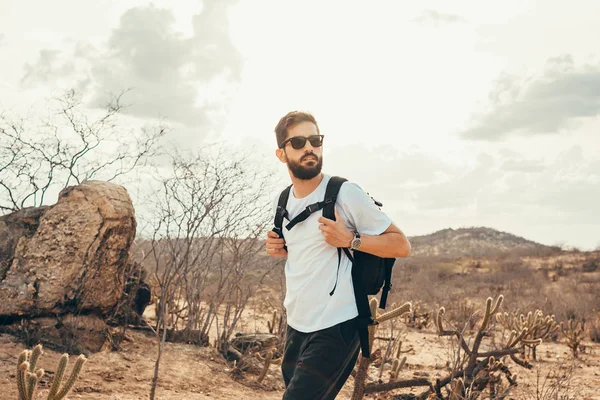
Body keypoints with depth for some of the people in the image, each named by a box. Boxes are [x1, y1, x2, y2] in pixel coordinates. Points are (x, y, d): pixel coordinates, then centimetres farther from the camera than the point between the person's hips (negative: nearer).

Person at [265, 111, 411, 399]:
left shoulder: (344, 193, -12)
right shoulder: (281, 202, 8)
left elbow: (401, 245, -11)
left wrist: (350, 240, -23)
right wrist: (280, 249, 5)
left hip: (335, 330, -7)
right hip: (296, 327, 7)